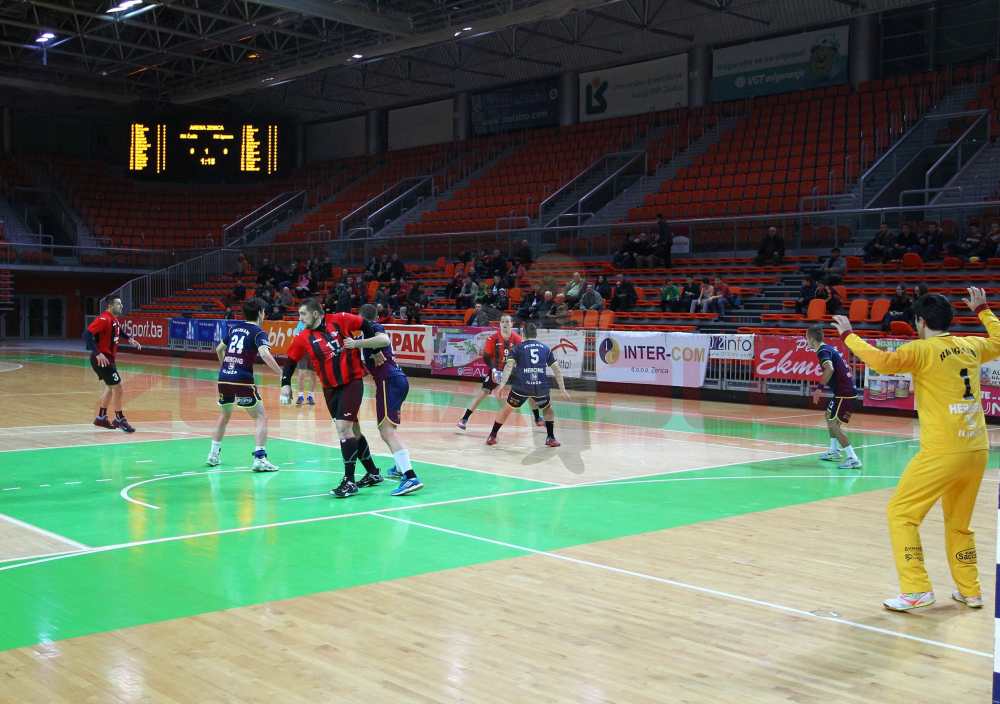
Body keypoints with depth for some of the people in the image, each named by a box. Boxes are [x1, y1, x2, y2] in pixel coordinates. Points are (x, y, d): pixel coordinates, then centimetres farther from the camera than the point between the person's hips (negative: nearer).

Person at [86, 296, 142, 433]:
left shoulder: (115, 320, 8)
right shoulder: (104, 319, -19)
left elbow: (119, 332, 31)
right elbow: (87, 334, -28)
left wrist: (130, 339, 15)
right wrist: (98, 353, -33)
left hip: (108, 358, 10)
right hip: (102, 359, -10)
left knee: (111, 387, 22)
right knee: (117, 388, -5)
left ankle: (101, 418, 32)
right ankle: (119, 419, 7)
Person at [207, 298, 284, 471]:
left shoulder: (234, 328, 16)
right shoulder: (258, 333, -3)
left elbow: (219, 349, 29)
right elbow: (264, 354, -21)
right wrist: (282, 374, -22)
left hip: (224, 378, 6)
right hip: (243, 380, -6)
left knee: (224, 415, 26)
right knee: (261, 417, 1)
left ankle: (213, 455, 31)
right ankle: (259, 458, -10)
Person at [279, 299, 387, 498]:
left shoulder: (339, 320, -9)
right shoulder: (303, 339, 0)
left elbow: (364, 324, 4)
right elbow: (290, 362, 7)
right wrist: (286, 384, -3)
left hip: (352, 382, -5)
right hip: (330, 389, 5)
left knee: (343, 427, -16)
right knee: (352, 430, 13)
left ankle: (349, 481, -11)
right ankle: (373, 474, 29)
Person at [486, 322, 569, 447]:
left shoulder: (518, 348, 11)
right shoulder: (545, 348, 18)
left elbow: (509, 366, -4)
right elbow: (556, 369, 15)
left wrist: (502, 384, -11)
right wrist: (563, 389, 19)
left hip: (521, 386, -1)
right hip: (541, 387, 1)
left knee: (506, 409, 18)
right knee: (548, 409, 28)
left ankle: (492, 436, 21)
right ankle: (551, 438, 20)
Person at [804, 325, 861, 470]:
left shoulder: (823, 351, -13)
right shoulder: (829, 348, 16)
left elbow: (830, 368, -32)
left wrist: (820, 387, -32)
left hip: (844, 393, -10)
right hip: (847, 390, 10)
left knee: (833, 423, -12)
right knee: (829, 416, 26)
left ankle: (853, 459, -19)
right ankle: (834, 451, 34)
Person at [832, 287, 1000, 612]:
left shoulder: (922, 350, -9)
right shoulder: (970, 347, 10)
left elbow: (883, 362, -24)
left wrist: (848, 335, -12)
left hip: (943, 452, -7)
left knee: (901, 513, 2)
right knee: (959, 522, 22)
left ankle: (916, 589, -3)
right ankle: (970, 591, 27)